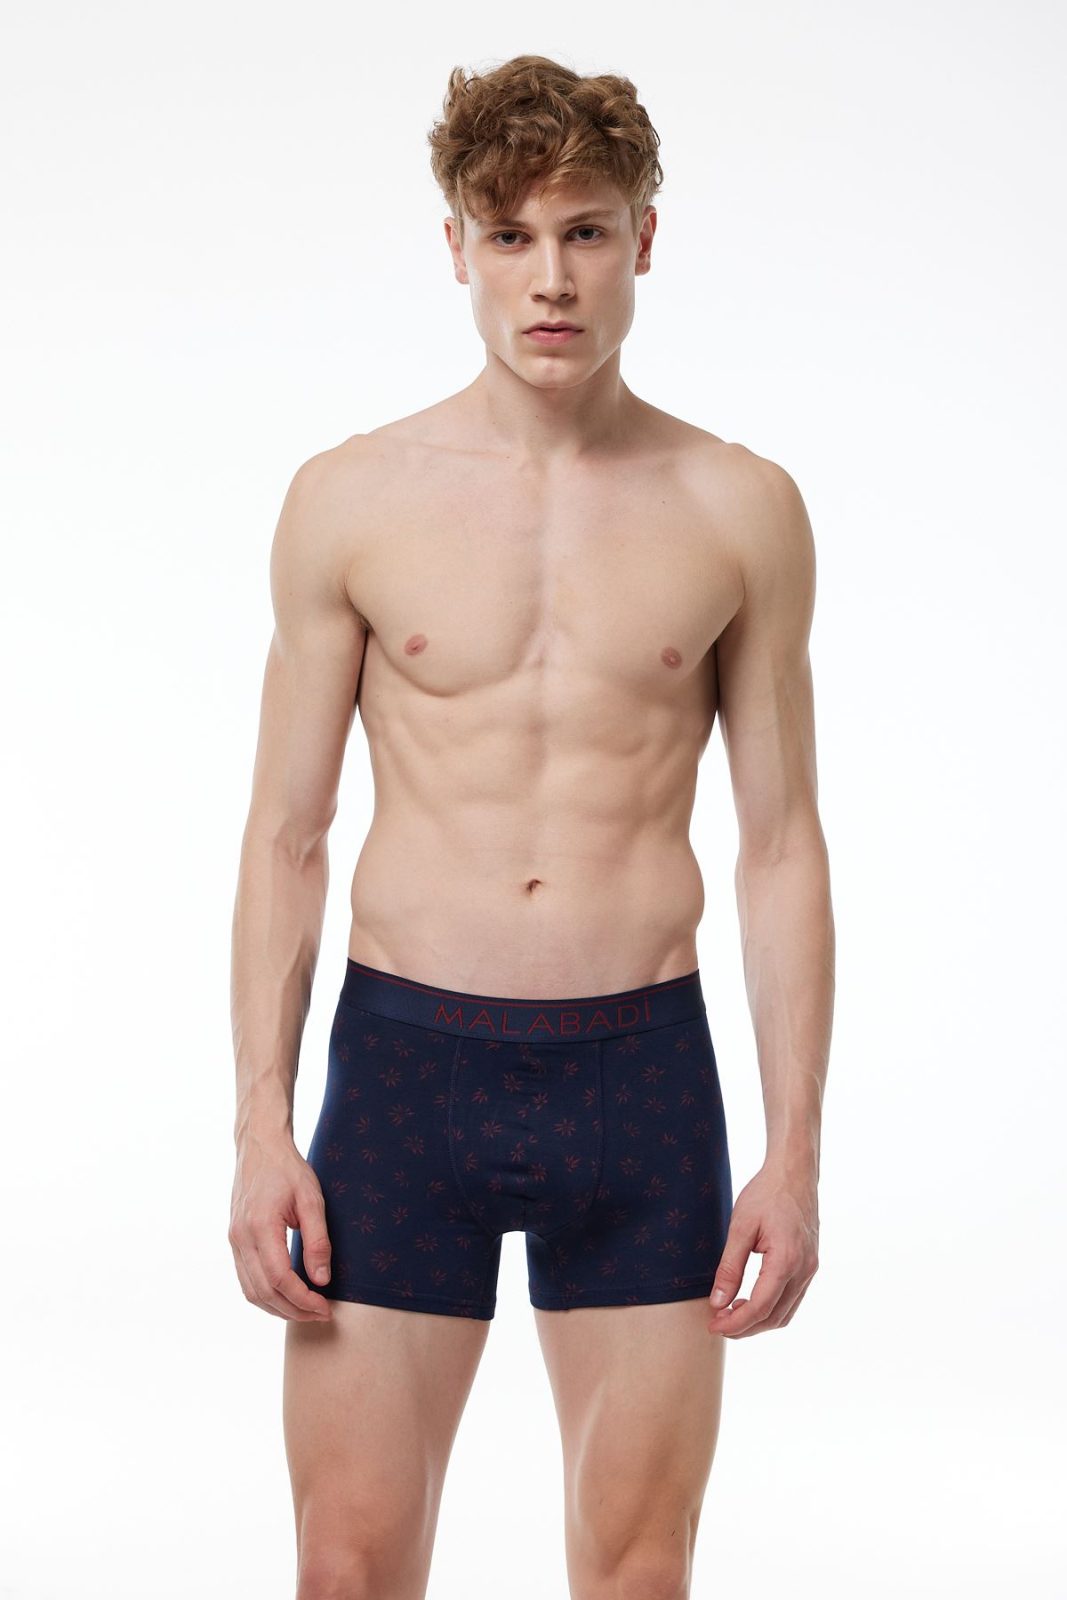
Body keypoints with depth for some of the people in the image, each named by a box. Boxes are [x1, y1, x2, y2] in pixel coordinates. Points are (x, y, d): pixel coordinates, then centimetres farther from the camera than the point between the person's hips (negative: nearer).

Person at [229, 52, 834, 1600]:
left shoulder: (741, 511, 3)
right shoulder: (350, 500, 2)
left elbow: (783, 844, 5)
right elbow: (286, 835, 5)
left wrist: (796, 1148, 0)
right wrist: (261, 1126, -2)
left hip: (642, 1070, 1)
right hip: (405, 1060, 0)